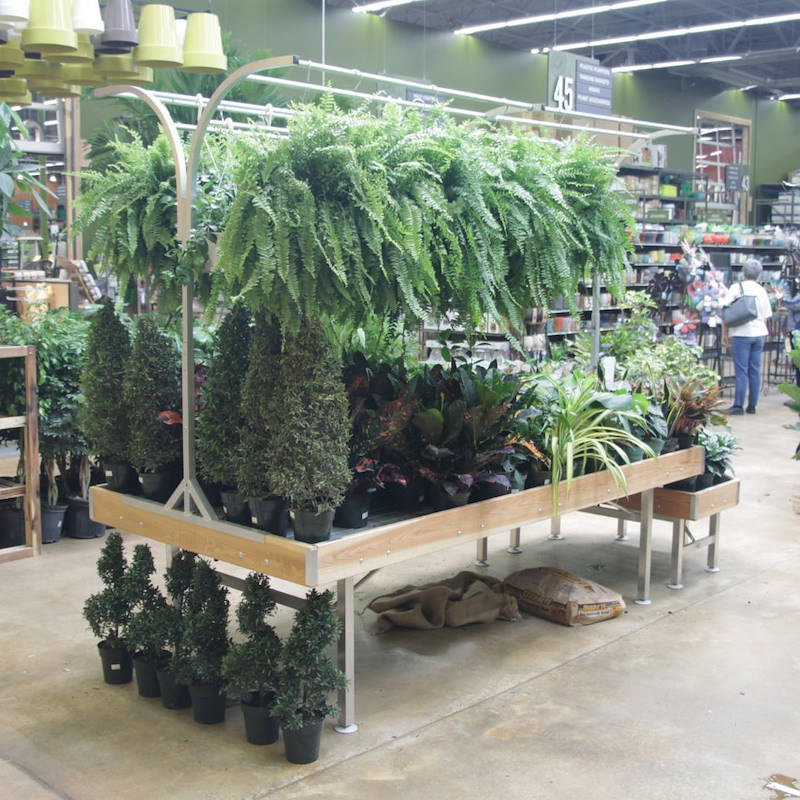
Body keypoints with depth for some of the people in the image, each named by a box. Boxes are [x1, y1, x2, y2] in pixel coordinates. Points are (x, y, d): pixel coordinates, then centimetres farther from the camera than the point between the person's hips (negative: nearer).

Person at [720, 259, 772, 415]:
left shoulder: (736, 288, -4)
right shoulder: (762, 291, 9)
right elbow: (766, 317, 13)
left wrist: (725, 333, 1)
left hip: (741, 333, -4)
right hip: (759, 334, 4)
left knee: (741, 371, -5)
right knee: (755, 370, 8)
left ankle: (738, 405, -7)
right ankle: (752, 406, 11)